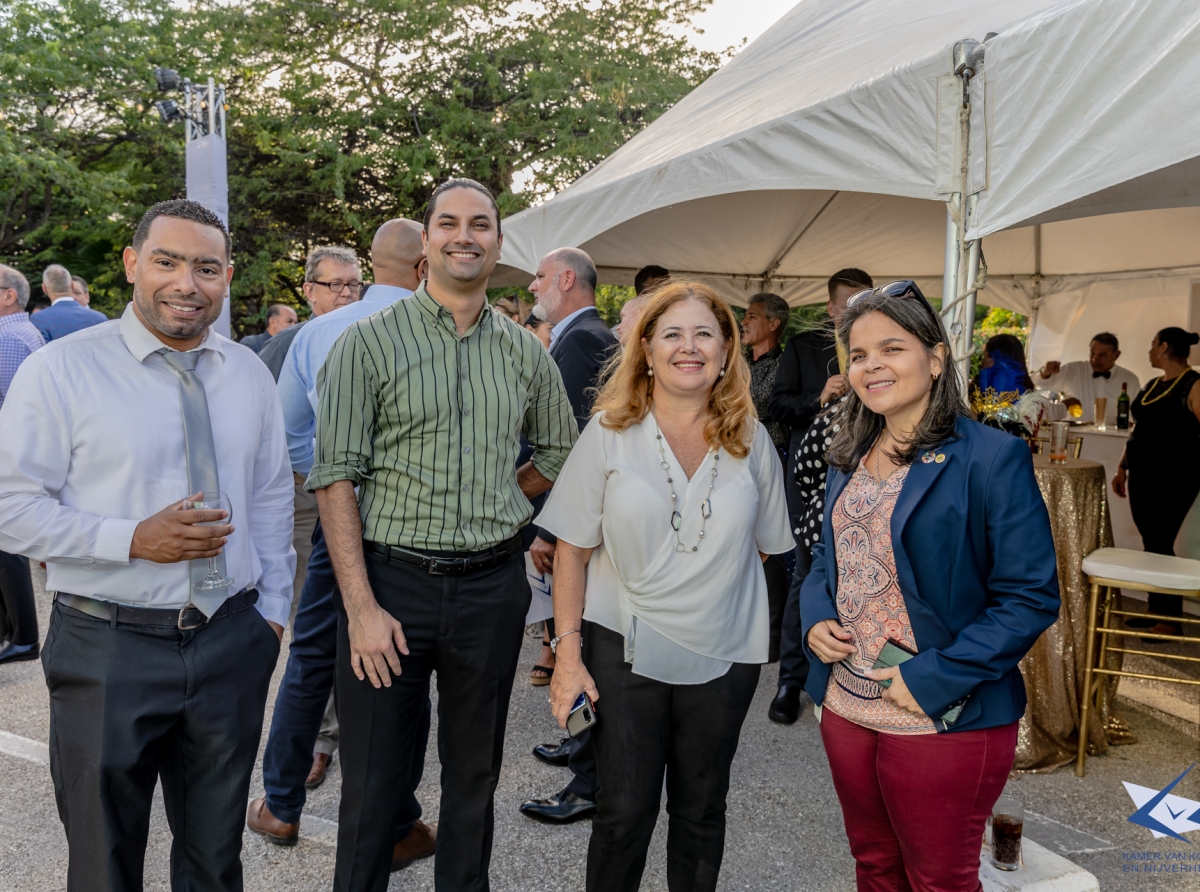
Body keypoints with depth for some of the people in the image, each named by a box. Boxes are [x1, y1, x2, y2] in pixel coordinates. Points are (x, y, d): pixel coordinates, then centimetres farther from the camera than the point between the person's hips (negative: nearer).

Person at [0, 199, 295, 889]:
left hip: (232, 645, 4)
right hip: (110, 651, -3)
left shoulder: (250, 375, 6)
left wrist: (272, 608, 9)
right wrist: (133, 540, -20)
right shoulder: (61, 371, -8)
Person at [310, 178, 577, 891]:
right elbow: (336, 477, -8)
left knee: (475, 777, 17)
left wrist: (496, 503, 7)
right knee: (372, 784, 7)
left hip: (493, 586, 3)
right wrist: (361, 606, -14)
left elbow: (561, 454, 20)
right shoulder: (369, 342, -4)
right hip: (390, 578, -2)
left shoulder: (527, 353, 7)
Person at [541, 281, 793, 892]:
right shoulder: (610, 432, -5)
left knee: (701, 813, 15)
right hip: (625, 650, -2)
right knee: (623, 814, 5)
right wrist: (567, 651, -7)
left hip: (723, 655, 2)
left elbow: (766, 546, 9)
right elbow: (572, 549, -3)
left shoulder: (751, 440, 1)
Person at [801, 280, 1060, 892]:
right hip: (844, 706, 6)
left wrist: (934, 679, -22)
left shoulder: (992, 458, -14)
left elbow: (1031, 599, -15)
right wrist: (815, 618, -4)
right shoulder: (852, 457, 7)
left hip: (945, 721, -6)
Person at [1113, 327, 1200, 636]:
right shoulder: (1152, 385, 15)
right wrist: (1122, 468, 19)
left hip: (1173, 478, -8)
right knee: (1151, 544, 10)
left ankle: (1170, 620, 3)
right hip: (1143, 474, 8)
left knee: (1160, 544, -6)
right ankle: (1156, 610, 19)